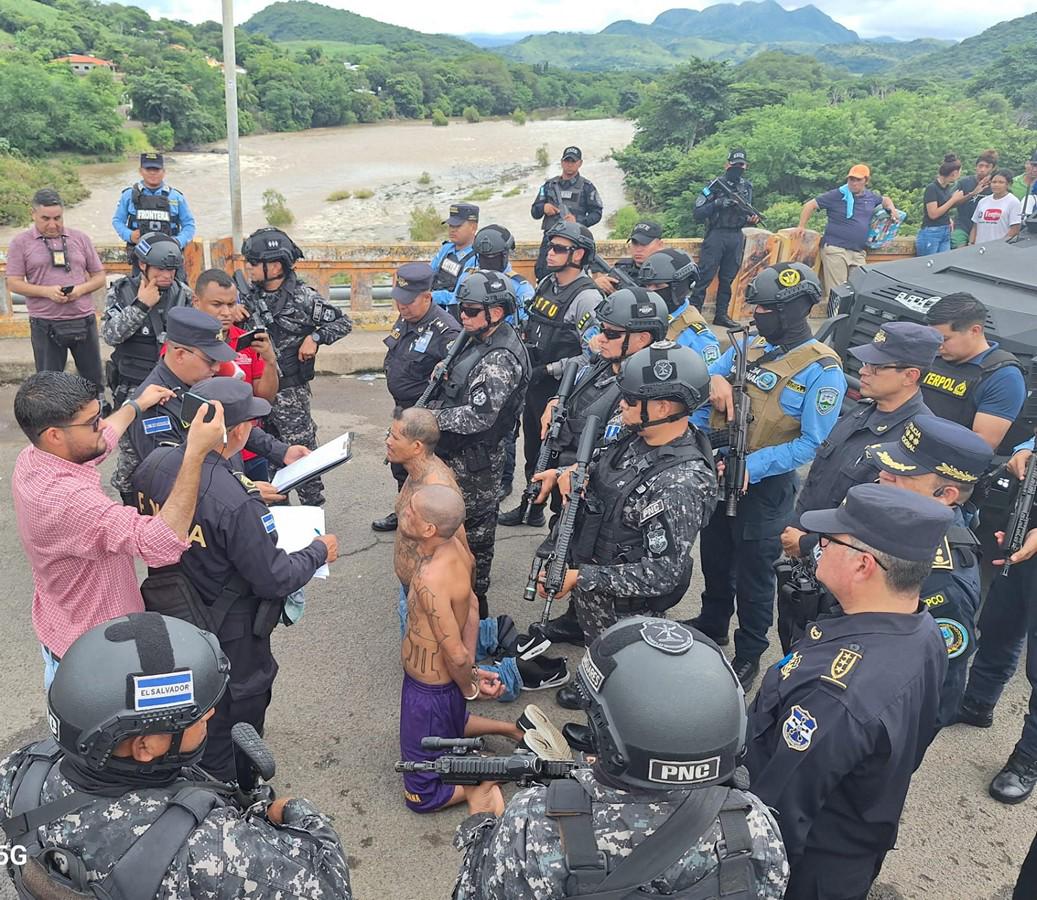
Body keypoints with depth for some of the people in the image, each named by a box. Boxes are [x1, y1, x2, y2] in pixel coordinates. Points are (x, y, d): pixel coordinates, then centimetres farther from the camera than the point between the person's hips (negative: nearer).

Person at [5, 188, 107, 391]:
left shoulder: (79, 238, 9)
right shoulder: (21, 243, 3)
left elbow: (99, 277, 10)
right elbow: (14, 283, -1)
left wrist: (81, 289, -10)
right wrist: (47, 291, -17)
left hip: (84, 320, 2)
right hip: (45, 325, -1)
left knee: (93, 378, 10)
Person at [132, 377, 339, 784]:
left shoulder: (153, 464, -14)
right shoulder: (236, 503, -36)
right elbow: (275, 580, -26)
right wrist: (318, 551, -7)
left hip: (170, 618, 7)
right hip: (228, 639, -7)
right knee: (236, 728, 20)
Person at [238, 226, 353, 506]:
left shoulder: (302, 297, -12)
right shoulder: (252, 296, 5)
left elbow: (343, 322, -7)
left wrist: (315, 338, -17)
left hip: (289, 390, -6)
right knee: (268, 450, 16)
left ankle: (313, 507, 10)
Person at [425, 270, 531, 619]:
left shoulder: (500, 359, -25)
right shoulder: (478, 340, 7)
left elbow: (477, 417, -30)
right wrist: (430, 405, 2)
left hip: (474, 462, -9)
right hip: (458, 454, 9)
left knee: (473, 528, 5)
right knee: (465, 522, 22)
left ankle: (475, 601, 20)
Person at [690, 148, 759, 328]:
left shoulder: (747, 187, 12)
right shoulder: (716, 185, -6)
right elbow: (697, 213, -10)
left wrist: (752, 218, -1)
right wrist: (717, 203, -22)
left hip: (737, 237, 5)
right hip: (716, 235, -5)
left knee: (728, 278, 10)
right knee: (704, 276, -8)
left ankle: (721, 314, 17)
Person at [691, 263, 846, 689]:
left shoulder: (823, 371, -17)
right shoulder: (750, 346, 3)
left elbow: (811, 443, -21)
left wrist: (750, 467, -27)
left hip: (763, 486, -6)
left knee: (753, 574, 9)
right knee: (715, 558, 22)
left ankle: (749, 654, 28)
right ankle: (711, 625, 45)